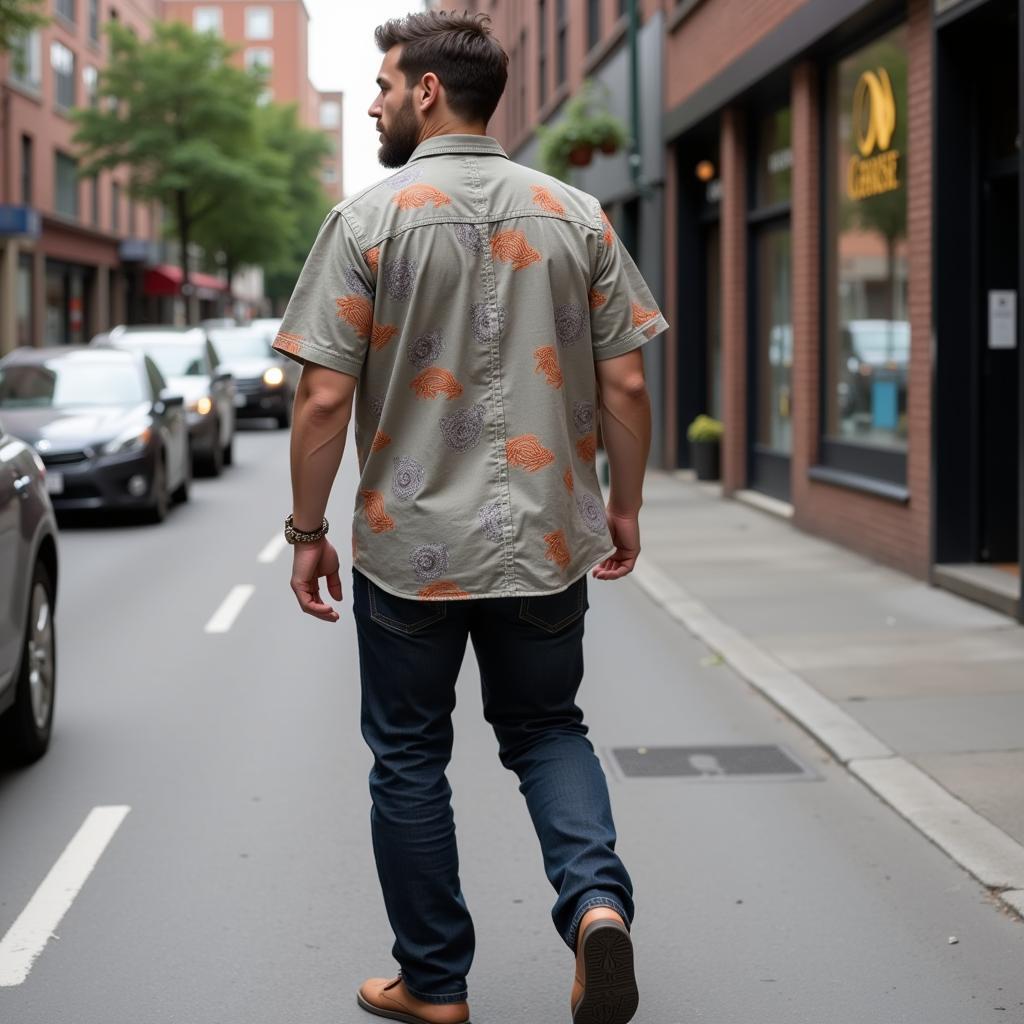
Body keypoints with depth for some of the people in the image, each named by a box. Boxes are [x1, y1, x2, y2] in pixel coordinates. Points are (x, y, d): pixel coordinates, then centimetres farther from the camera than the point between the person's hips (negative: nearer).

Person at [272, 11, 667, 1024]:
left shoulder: (369, 220, -9)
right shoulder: (577, 217, 1)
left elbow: (325, 396, -12)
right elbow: (625, 385, 1)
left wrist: (307, 532, -1)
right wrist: (623, 507, 13)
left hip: (410, 547, -3)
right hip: (546, 541, 3)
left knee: (409, 759, 13)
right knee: (547, 729, 20)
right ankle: (596, 900, -5)